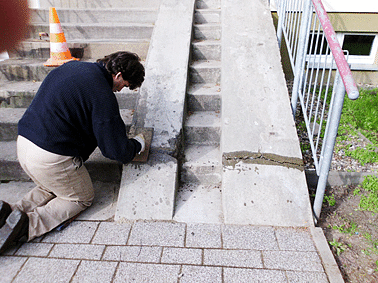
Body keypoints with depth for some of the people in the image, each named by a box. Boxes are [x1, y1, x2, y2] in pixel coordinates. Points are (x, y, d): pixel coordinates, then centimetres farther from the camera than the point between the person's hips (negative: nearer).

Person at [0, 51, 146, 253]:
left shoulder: (72, 66, 8)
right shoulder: (103, 97, -18)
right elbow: (117, 151, -14)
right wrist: (138, 145, 9)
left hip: (23, 143, 9)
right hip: (51, 158, -8)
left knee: (51, 187, 31)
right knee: (83, 198, 15)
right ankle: (28, 224, -3)